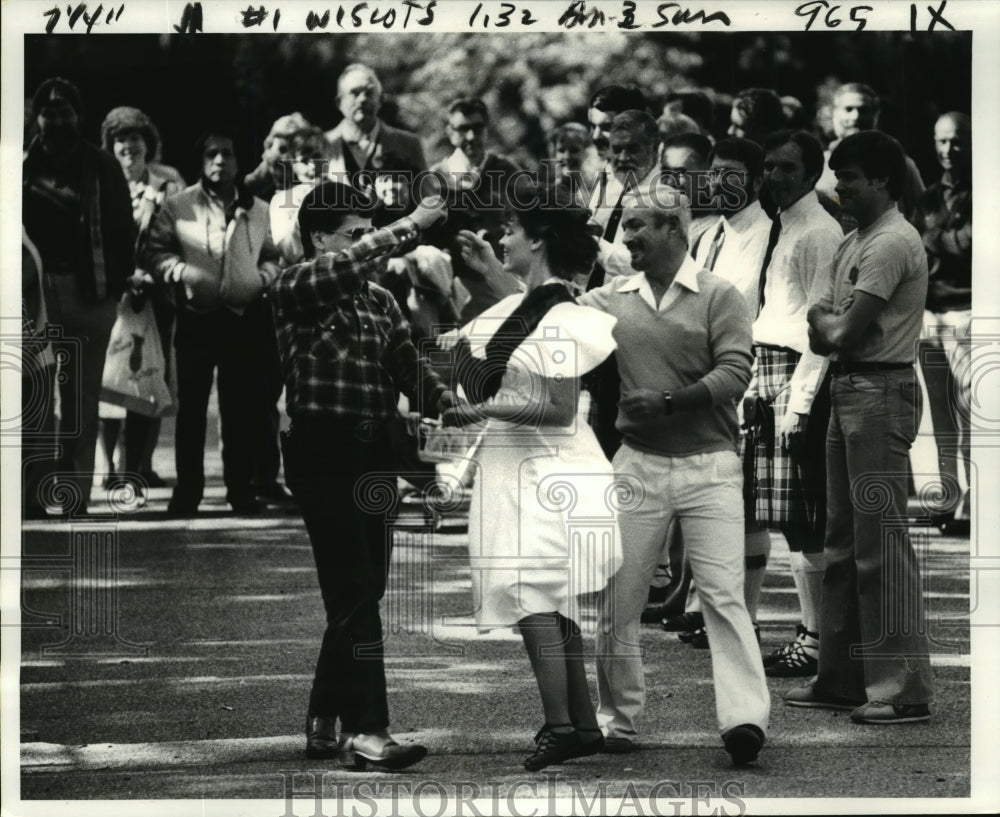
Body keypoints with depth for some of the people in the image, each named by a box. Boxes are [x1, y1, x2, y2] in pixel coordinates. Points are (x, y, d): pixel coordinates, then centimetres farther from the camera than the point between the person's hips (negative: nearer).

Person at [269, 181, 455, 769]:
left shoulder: (380, 300, 15)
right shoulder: (294, 290, -5)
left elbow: (409, 367, 7)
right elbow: (348, 266, -25)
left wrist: (452, 406, -10)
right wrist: (413, 226, -25)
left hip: (374, 453, 7)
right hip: (323, 451, -7)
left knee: (361, 596, 10)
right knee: (355, 596, -12)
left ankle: (324, 725, 21)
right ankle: (365, 733, -14)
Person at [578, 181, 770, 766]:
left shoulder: (719, 296, -2)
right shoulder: (610, 298, 8)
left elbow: (735, 374, -11)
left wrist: (668, 401, -21)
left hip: (709, 466, -3)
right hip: (638, 465, 3)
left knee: (724, 595, -10)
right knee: (618, 602, 5)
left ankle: (747, 718, -16)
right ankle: (619, 719, 16)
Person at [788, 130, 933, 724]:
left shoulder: (893, 243, -14)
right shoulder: (853, 245, 18)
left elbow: (847, 332, -18)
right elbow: (822, 333, 16)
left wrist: (826, 322, 3)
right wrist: (828, 324, -5)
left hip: (881, 392, -10)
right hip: (848, 391, 10)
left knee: (882, 542, -10)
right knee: (846, 542, 13)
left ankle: (906, 690, -8)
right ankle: (844, 677, 20)